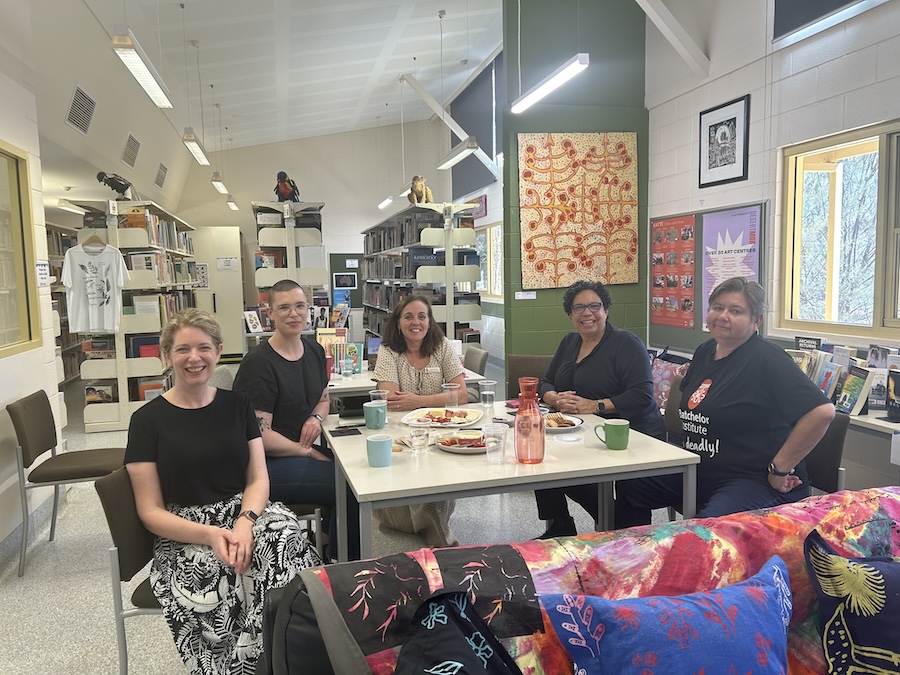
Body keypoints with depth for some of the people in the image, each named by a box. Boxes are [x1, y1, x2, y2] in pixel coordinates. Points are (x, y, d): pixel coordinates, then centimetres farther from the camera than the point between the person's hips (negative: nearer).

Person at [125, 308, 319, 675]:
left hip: (245, 513, 3)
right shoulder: (148, 419, 1)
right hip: (183, 535, -2)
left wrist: (245, 523, -16)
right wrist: (210, 535, -18)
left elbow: (258, 478, 7)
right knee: (221, 577, -35)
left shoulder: (237, 404, 11)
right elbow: (150, 512, -1)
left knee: (284, 535, -31)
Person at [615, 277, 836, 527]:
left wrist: (780, 469, -20)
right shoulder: (705, 351, 10)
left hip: (756, 482, -8)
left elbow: (822, 411, -25)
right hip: (700, 473, 8)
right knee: (629, 485, 4)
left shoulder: (767, 359, -16)